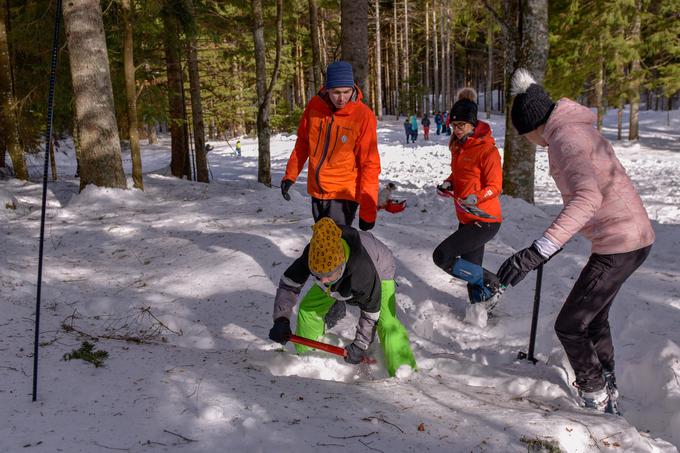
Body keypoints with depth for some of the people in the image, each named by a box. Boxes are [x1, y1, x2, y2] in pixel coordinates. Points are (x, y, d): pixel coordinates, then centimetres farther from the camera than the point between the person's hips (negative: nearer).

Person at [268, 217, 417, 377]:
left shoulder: (363, 272, -47)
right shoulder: (312, 255, -37)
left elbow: (370, 311, -30)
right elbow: (288, 284, -23)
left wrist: (360, 346, -22)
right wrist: (281, 320, -36)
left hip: (379, 272, -5)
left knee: (386, 323, -25)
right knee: (308, 307, 2)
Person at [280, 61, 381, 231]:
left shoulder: (363, 116, -17)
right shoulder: (314, 106, -5)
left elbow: (370, 165, -15)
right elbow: (302, 142, 10)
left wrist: (367, 210, -16)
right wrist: (290, 175, 8)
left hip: (343, 194, -5)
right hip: (317, 191, 5)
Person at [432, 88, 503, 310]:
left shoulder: (487, 149, -15)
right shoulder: (458, 146, 10)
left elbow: (495, 187, -15)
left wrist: (476, 198, -33)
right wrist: (448, 184, 2)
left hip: (484, 220, -8)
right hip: (467, 219, 8)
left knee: (442, 256, -13)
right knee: (471, 269, 13)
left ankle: (490, 285, -1)